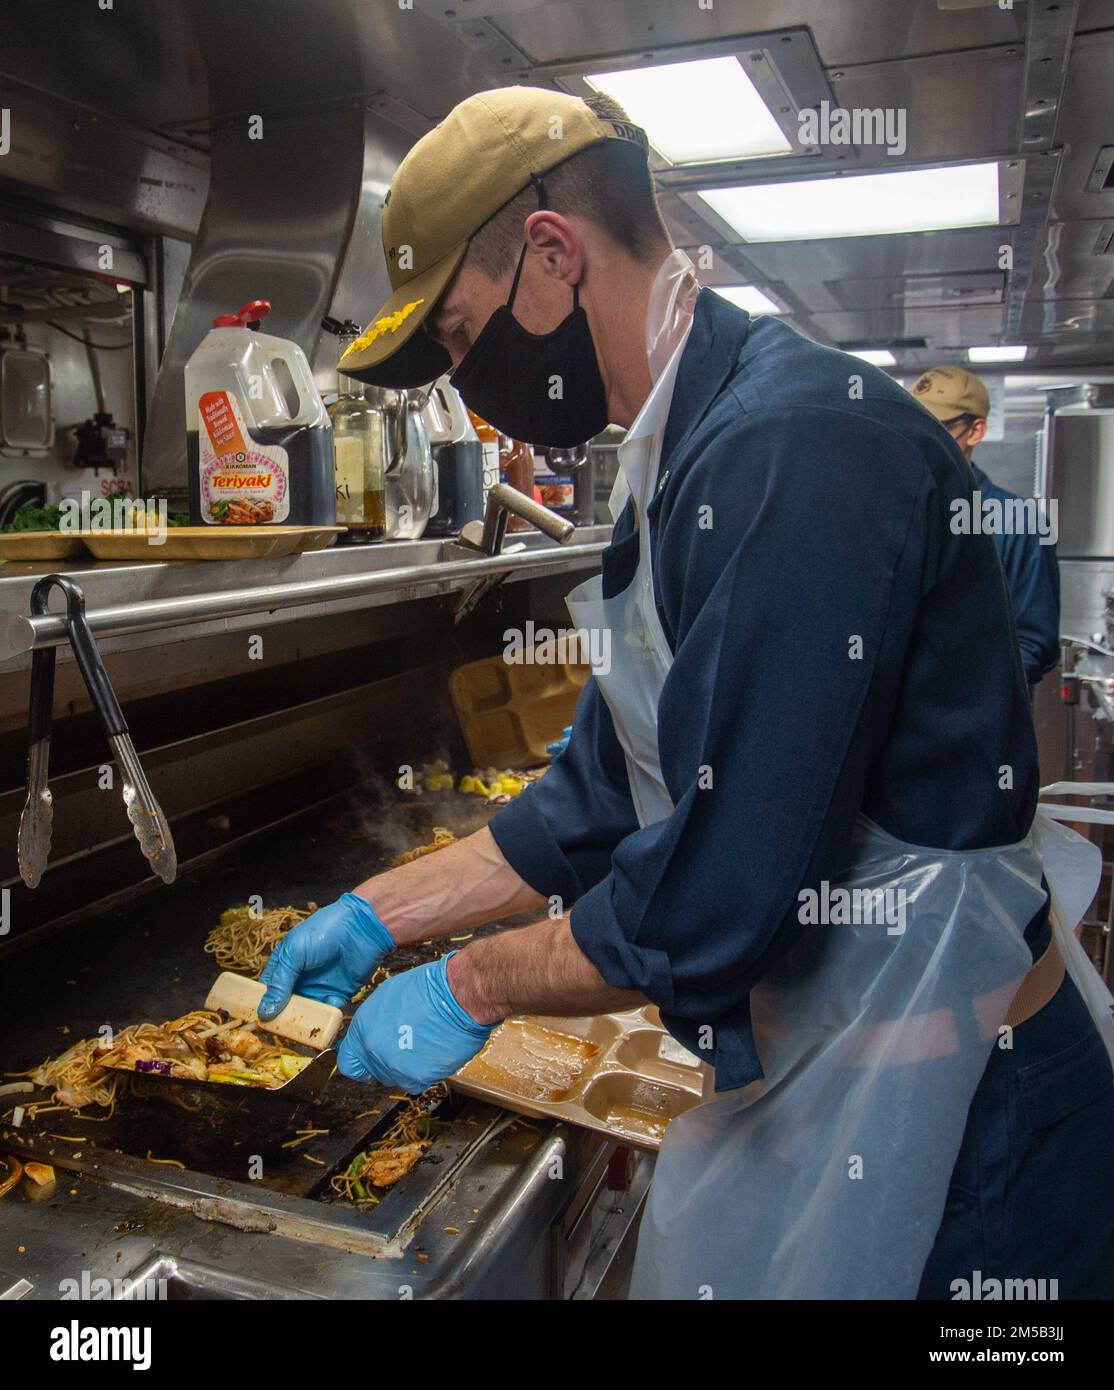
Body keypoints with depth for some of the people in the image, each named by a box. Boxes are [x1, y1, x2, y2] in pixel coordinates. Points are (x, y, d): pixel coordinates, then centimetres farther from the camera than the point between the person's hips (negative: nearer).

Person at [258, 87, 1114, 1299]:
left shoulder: (802, 439, -25)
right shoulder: (688, 464, 8)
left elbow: (721, 894, -28)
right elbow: (605, 801, 11)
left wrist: (468, 988, -12)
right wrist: (381, 913, 11)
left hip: (951, 1143, -8)